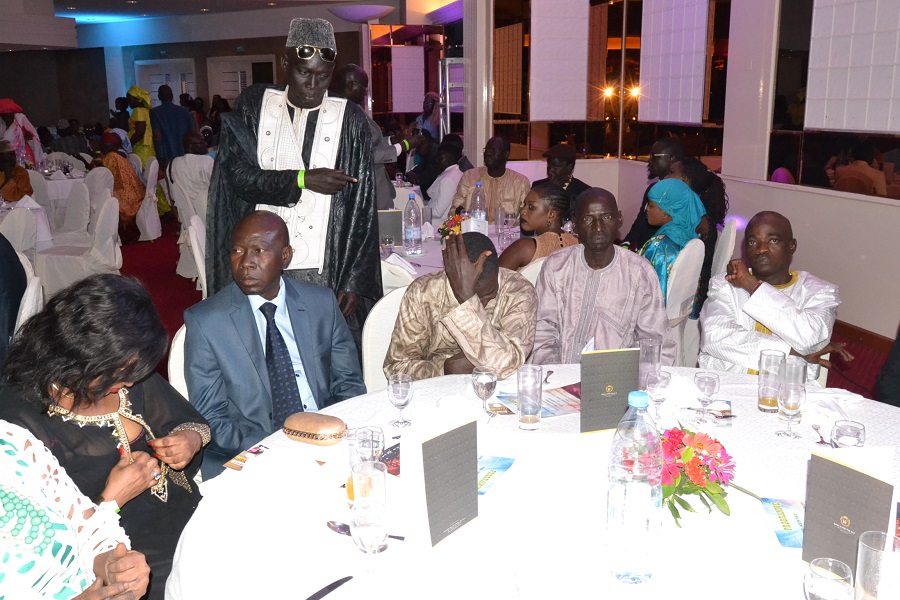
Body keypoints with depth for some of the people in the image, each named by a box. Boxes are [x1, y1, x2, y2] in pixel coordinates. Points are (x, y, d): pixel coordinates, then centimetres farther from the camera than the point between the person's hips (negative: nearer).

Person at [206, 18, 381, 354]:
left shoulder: (350, 120, 1)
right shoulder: (253, 105, 6)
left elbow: (362, 207, 0)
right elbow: (236, 173, -3)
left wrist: (355, 282, -6)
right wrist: (303, 180, -12)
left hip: (324, 274, -1)